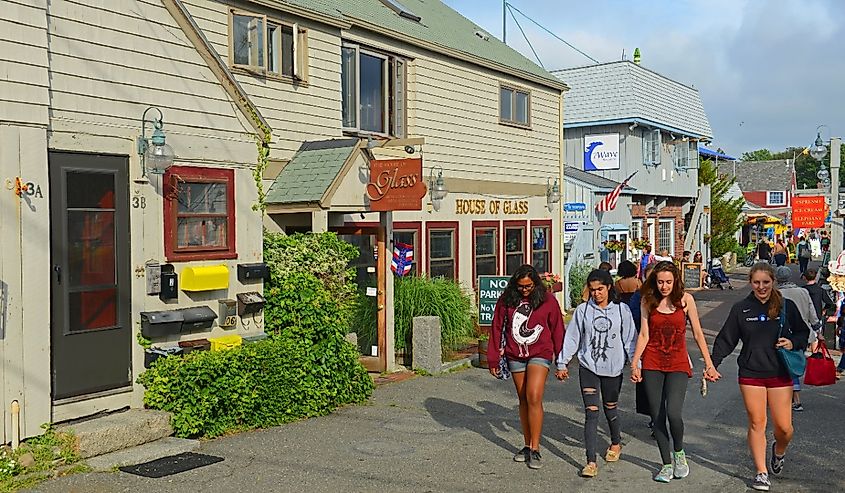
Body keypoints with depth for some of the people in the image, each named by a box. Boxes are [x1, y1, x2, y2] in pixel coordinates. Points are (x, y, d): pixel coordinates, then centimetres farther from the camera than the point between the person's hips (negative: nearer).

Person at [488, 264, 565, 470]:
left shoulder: (548, 300, -5)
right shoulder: (506, 301, 0)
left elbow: (557, 331, 0)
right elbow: (497, 329, 6)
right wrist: (493, 360, 7)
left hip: (540, 354, -3)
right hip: (515, 356, 3)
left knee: (534, 398, -15)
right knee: (523, 400, 11)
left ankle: (535, 449, -7)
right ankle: (527, 446, 22)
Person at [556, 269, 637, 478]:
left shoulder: (621, 310, 0)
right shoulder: (582, 310, -1)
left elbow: (630, 339, 2)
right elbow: (572, 338, 4)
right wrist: (562, 363, 5)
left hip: (613, 368, 0)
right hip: (588, 368, 0)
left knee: (610, 409, 17)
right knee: (591, 413, -6)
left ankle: (616, 443, 46)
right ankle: (591, 462, -5)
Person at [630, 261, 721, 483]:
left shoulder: (685, 299, -2)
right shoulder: (648, 301, 2)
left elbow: (697, 333, 2)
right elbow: (644, 335, 2)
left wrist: (709, 364, 1)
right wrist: (634, 364, -5)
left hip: (678, 364, -2)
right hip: (652, 364, 2)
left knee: (673, 412, -18)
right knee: (657, 416, 4)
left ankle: (679, 452, 11)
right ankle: (667, 464, 19)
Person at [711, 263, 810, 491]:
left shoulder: (787, 307, 1)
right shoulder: (741, 308, 1)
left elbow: (803, 332, 13)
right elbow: (726, 339, 2)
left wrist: (793, 343, -9)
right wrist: (713, 363, -8)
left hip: (780, 374, 0)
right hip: (751, 374, 0)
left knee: (784, 427, 1)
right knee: (756, 424, 3)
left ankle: (779, 451, 35)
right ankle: (761, 473, 13)